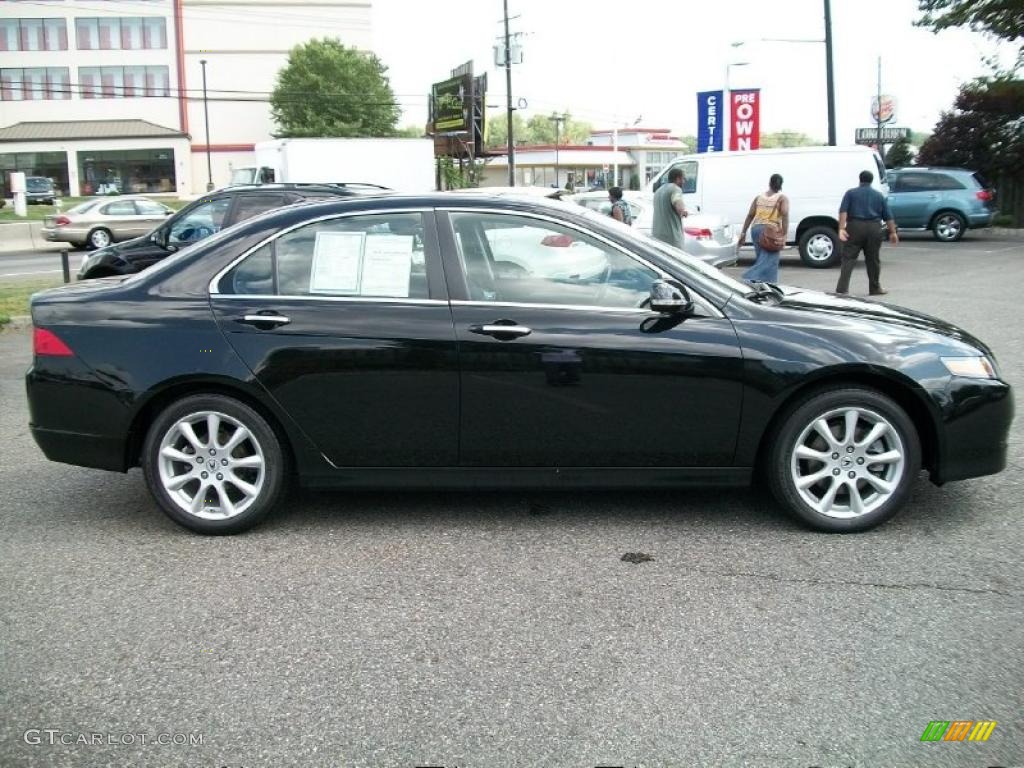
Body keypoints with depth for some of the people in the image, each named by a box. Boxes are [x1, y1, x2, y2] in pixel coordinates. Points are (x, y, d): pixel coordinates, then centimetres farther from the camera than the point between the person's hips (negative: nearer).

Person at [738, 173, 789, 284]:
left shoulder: (759, 197, 15)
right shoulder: (782, 198, 3)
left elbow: (750, 215, 11)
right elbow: (785, 215, -12)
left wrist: (743, 232, 12)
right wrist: (784, 234, -15)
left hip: (756, 229, 5)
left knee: (761, 258, 17)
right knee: (769, 261, -6)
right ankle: (751, 278, -25)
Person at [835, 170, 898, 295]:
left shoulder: (851, 193, 8)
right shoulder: (879, 195, 15)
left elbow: (843, 211, -6)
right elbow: (888, 216, 12)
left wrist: (841, 228, -12)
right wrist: (893, 232, 15)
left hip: (855, 227, -2)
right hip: (873, 229, 2)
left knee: (849, 258, -5)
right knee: (873, 259, 11)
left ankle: (842, 288, -16)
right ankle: (875, 288, 20)